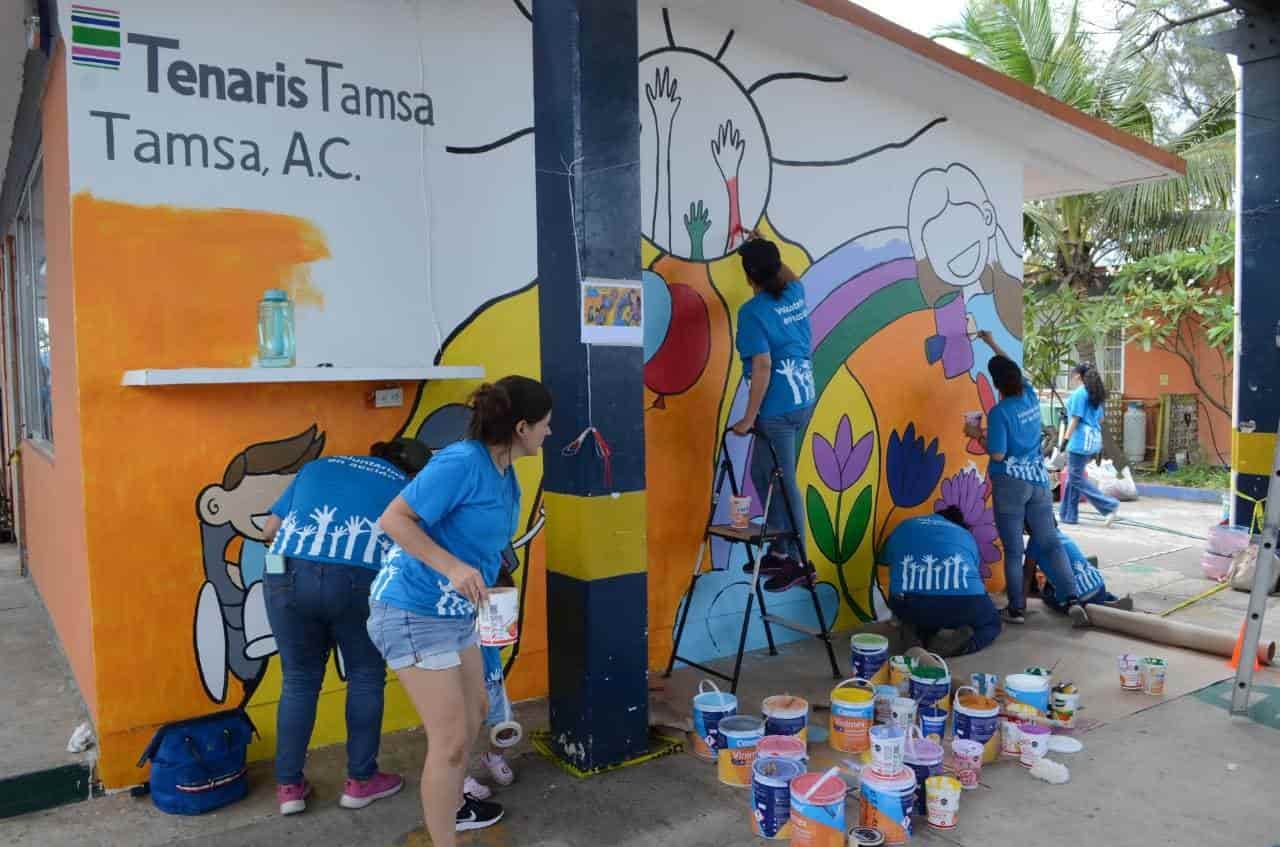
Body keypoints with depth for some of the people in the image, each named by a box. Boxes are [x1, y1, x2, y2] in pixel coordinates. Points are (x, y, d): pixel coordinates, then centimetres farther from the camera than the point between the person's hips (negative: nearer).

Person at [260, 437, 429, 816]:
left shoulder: (317, 466, 26)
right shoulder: (405, 488, 17)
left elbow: (270, 529, 23)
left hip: (289, 576, 3)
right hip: (356, 581, -3)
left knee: (299, 680, 18)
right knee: (366, 677, 16)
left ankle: (288, 785, 24)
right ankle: (360, 780, 24)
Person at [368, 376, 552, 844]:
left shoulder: (505, 474, 4)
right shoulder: (462, 461, -23)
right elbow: (393, 518, -22)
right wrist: (453, 567, -30)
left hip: (456, 612, 10)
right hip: (413, 612, -9)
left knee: (473, 715, 23)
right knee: (450, 737, -3)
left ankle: (452, 804, 46)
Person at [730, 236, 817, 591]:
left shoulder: (753, 312, -15)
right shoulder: (796, 294, 7)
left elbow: (763, 366, -20)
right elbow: (789, 276, 33)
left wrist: (749, 418, -16)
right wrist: (765, 250, 43)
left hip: (778, 409, -9)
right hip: (804, 401, 9)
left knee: (783, 483, 1)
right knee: (764, 475, 18)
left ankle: (798, 560, 11)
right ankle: (780, 550, 25)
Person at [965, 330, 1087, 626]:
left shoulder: (999, 412, -14)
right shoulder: (1031, 396, 5)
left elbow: (997, 455, -14)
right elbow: (1016, 372, 25)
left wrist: (978, 435, 1)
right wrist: (993, 345, 33)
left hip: (1011, 484, -6)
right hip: (1039, 480, 6)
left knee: (1013, 550, 2)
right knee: (1051, 542, 8)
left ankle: (1017, 609, 8)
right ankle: (1073, 598, -1)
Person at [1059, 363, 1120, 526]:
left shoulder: (1078, 393, -10)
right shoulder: (1096, 394, 16)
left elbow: (1075, 419, -14)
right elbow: (1100, 419, 19)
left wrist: (1065, 440, -13)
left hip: (1080, 440, -9)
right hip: (1094, 440, 9)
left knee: (1076, 478, -2)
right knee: (1073, 475, 14)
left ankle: (1109, 506, -8)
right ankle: (1068, 514, 17)